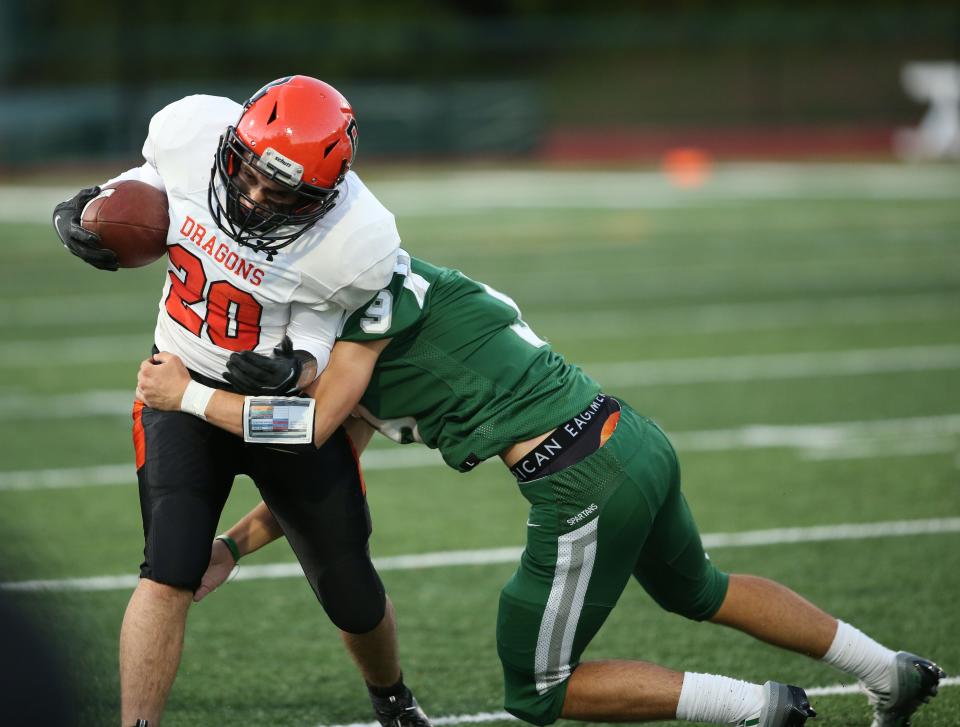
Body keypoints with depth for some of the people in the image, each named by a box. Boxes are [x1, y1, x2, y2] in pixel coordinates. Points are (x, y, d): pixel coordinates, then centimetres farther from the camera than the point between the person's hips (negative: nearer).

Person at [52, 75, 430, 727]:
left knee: (352, 595, 13)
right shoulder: (191, 131, -22)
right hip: (183, 385, 1)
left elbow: (318, 331, -15)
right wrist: (88, 207, -13)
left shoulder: (354, 243, -31)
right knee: (169, 576, -18)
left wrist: (297, 369, -37)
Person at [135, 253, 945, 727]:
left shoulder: (376, 290, -11)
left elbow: (312, 430, -14)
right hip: (635, 440, 10)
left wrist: (188, 397, -4)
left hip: (584, 485, -10)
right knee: (696, 590, 35)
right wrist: (231, 547, 20)